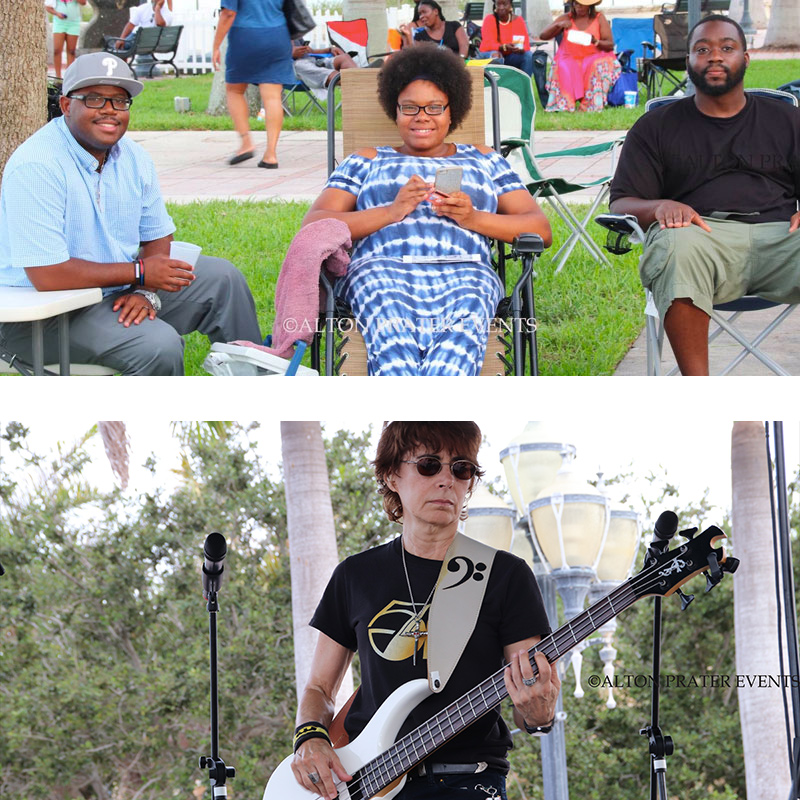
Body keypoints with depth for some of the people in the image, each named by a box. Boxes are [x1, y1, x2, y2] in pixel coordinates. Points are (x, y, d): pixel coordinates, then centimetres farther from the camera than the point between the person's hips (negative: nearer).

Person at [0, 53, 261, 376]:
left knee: (222, 279, 8)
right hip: (43, 315, -9)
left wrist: (147, 292, -10)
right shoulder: (36, 167, -24)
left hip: (118, 294, 9)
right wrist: (140, 273, -19)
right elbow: (47, 276, -29)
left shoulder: (132, 157, 3)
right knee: (160, 344, -29)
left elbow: (157, 236, 13)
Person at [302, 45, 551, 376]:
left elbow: (540, 229, 19)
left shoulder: (483, 161, 32)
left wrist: (474, 218, -1)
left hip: (462, 271, 1)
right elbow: (313, 225, 14)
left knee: (458, 337, -40)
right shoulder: (366, 162, 31)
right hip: (384, 268, 0)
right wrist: (391, 211, -2)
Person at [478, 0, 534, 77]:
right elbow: (488, 45, -17)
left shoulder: (518, 20, -2)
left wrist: (521, 49, -32)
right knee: (495, 56, -35)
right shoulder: (489, 20, -7)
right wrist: (504, 47, -36)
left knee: (528, 55, -24)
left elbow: (526, 45, -7)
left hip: (511, 57, 2)